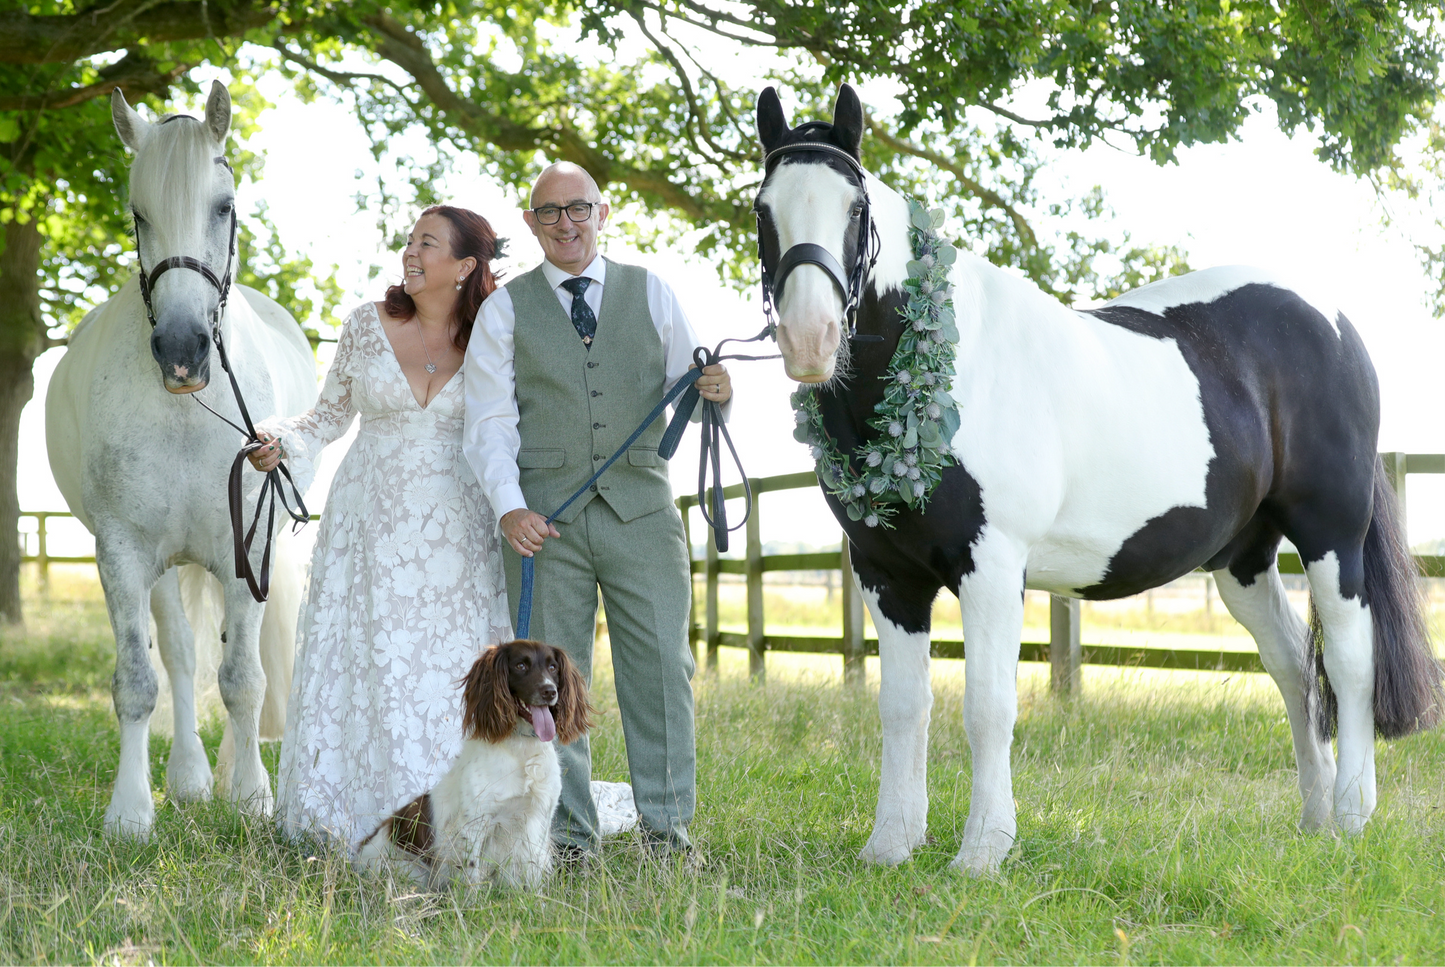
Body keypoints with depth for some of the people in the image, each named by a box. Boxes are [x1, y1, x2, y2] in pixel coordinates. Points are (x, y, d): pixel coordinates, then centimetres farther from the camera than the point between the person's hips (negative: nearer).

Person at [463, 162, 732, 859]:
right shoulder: (505, 310, 8)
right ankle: (569, 832, 11)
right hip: (545, 515, -1)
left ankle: (667, 827, 8)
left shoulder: (651, 293, 12)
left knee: (661, 665, -1)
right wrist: (509, 507, -12)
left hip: (640, 508, 1)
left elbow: (685, 389, 12)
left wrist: (715, 392, -13)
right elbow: (489, 422, 3)